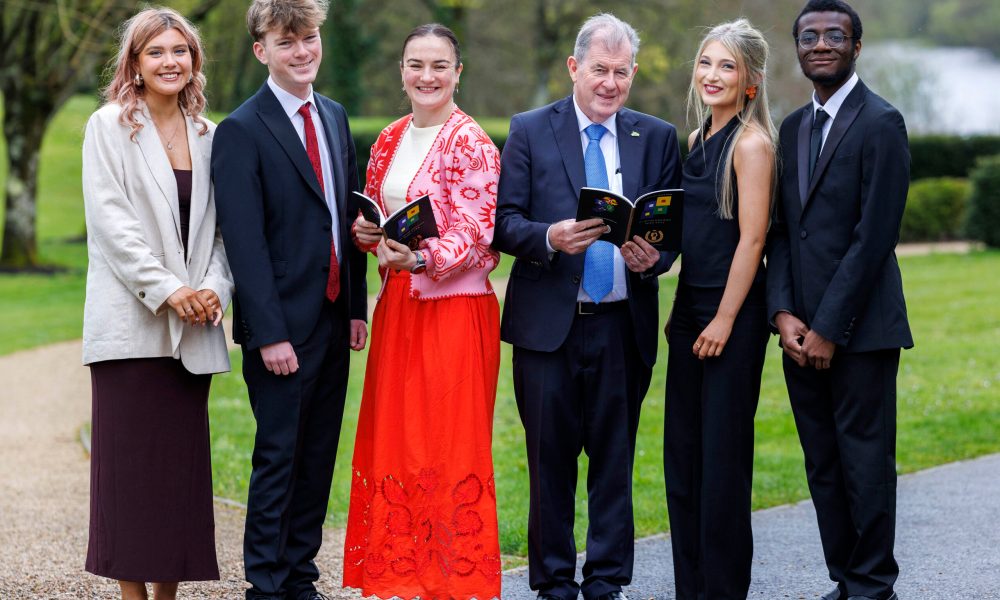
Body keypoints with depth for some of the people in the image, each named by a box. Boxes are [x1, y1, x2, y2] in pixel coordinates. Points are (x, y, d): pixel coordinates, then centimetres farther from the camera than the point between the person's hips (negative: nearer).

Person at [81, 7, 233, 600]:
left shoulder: (209, 135, 13)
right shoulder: (110, 127, 1)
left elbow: (220, 227, 11)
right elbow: (111, 221, -8)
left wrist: (215, 287, -6)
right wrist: (165, 289, -15)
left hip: (193, 329, 4)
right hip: (131, 323, -4)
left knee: (183, 458, 4)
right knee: (131, 458, -4)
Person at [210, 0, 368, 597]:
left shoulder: (335, 117, 13)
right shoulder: (242, 131, -9)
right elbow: (245, 242, -13)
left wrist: (357, 307, 10)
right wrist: (270, 334, -17)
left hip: (333, 318, 6)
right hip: (283, 324, -6)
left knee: (319, 457, 10)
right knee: (279, 456, -1)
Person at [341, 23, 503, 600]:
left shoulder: (470, 143, -9)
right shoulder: (390, 141, 12)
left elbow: (476, 236, -14)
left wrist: (418, 258, -28)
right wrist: (366, 231, -1)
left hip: (456, 309, -7)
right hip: (398, 308, 7)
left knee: (452, 448, -1)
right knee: (396, 441, 8)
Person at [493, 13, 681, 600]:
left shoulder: (658, 137, 10)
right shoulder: (530, 130, 4)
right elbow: (504, 221, -2)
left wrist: (654, 258, -14)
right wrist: (549, 238, -21)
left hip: (624, 325, 2)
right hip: (549, 324, -1)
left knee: (614, 458, 6)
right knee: (551, 458, 4)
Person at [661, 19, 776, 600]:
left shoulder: (751, 143, -12)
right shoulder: (697, 140, 13)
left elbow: (751, 238, -16)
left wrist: (724, 320, -17)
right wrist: (679, 311, 15)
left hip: (733, 312, -8)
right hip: (691, 307, 8)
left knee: (723, 451, -1)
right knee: (682, 451, 11)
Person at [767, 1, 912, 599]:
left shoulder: (881, 123, -7)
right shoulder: (793, 127, 16)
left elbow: (874, 237, -13)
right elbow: (783, 229, 13)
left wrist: (828, 327, -14)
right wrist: (784, 314, -1)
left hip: (859, 327, -7)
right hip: (802, 329, 7)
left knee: (866, 460, -2)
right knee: (823, 465, 9)